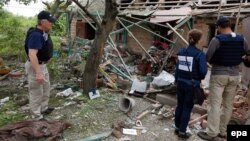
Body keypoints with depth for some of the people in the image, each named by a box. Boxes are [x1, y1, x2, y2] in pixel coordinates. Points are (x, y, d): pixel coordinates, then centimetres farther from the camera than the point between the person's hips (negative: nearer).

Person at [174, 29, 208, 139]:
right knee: (187, 108, 7)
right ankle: (182, 131, 16)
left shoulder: (181, 52, 1)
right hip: (192, 85, -5)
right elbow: (203, 71, -17)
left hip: (181, 83, 5)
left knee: (180, 105, 17)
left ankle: (177, 128, 29)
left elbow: (177, 68, 3)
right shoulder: (200, 54, -13)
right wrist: (200, 77, 5)